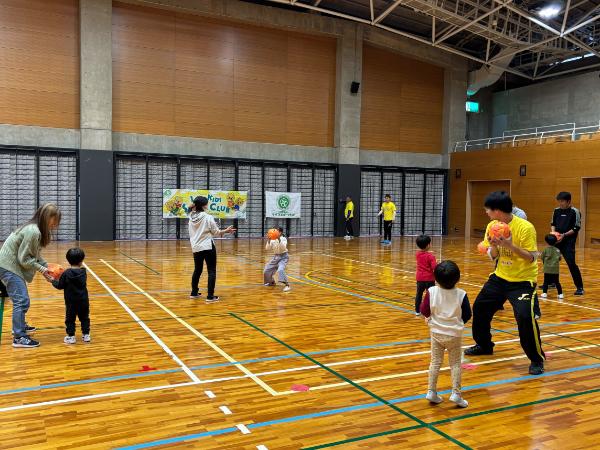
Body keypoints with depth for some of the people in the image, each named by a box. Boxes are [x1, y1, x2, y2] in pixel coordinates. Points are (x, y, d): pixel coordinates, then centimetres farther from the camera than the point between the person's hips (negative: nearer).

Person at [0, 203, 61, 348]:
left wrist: (47, 266, 0)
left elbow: (34, 254, 11)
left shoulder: (36, 229, 7)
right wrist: (42, 269, -15)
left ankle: (19, 325, 41)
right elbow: (24, 259, -21)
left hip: (12, 265, 11)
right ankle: (19, 338, -9)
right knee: (22, 301, -12)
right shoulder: (33, 231, -24)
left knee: (20, 298, 24)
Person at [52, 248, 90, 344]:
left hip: (71, 301, -3)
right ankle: (86, 335, 18)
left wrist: (53, 281, 12)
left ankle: (71, 336, 10)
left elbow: (60, 286, -8)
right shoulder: (83, 272, -3)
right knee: (84, 318, 14)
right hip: (83, 300, 3)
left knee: (70, 319, 9)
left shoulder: (66, 273, -13)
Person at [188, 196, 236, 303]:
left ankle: (194, 293, 30)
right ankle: (210, 296, -4)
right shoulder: (208, 217, -12)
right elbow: (216, 232, -5)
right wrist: (226, 231, 7)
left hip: (196, 248, 6)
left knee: (197, 270, 20)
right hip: (208, 247, -6)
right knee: (211, 271, -1)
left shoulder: (191, 219, 4)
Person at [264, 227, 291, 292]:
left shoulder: (283, 239, -13)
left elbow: (283, 248, -29)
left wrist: (279, 239, -36)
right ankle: (272, 282, 37)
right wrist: (269, 240, -18)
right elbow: (267, 248, -5)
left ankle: (287, 285, -33)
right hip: (276, 256, 6)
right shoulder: (273, 240, 0)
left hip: (283, 257, -6)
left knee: (280, 270, -32)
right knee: (266, 270, 9)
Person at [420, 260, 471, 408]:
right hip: (454, 334, -1)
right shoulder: (461, 294, -15)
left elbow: (424, 311, -9)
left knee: (435, 362, 12)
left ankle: (431, 392, 13)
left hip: (436, 333, 1)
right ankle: (456, 393, 8)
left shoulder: (431, 291, -15)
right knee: (455, 364, 11)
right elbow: (467, 315, -5)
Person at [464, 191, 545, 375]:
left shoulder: (525, 227, -20)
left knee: (525, 316, -23)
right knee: (479, 307, 11)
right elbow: (493, 256, 4)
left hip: (523, 281, -7)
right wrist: (493, 246, -19)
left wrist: (510, 245, -33)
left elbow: (532, 258, -20)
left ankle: (537, 359, -2)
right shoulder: (492, 226, -1)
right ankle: (484, 345, 35)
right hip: (500, 277, 7)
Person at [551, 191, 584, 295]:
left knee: (571, 264, -13)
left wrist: (564, 235, -18)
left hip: (568, 242, -6)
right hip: (556, 240, 6)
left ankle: (580, 287, -2)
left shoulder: (574, 212, -8)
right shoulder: (556, 211, 8)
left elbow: (576, 228, -9)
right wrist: (553, 232, -2)